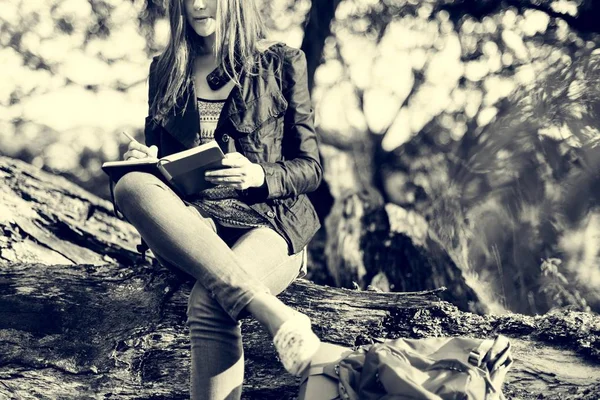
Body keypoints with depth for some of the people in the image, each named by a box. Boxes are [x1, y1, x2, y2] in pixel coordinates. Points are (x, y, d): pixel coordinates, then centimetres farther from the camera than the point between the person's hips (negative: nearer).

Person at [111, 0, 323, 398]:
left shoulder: (282, 63, 8)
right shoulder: (165, 69, 17)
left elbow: (311, 168, 7)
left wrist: (260, 176, -14)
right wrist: (142, 158, -2)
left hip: (270, 218, -3)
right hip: (191, 221, 3)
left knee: (208, 303, -35)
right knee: (132, 186, -32)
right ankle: (273, 312, -41)